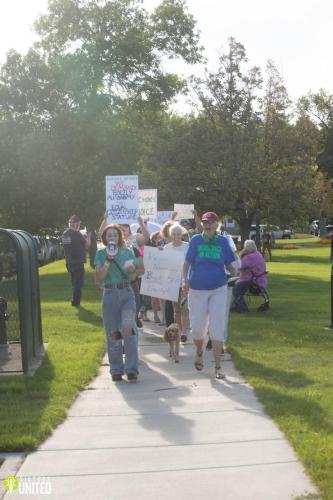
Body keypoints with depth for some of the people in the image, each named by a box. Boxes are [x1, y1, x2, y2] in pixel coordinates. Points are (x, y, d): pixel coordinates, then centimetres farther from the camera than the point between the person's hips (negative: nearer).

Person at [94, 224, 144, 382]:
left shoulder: (127, 252, 7)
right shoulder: (101, 254, 4)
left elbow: (141, 270, 16)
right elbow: (99, 278, -4)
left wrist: (133, 270, -6)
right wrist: (108, 261, -13)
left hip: (126, 293, 0)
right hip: (109, 294, 0)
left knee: (128, 330, -16)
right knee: (113, 334, 4)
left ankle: (131, 369, -9)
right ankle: (116, 370, 17)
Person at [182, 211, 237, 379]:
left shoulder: (223, 241, 3)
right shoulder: (196, 240, 0)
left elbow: (229, 264, 7)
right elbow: (187, 262, 0)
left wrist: (235, 273, -11)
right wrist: (185, 279, -14)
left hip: (218, 290, 0)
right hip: (197, 290, 0)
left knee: (217, 328, -1)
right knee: (197, 328, 4)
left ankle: (218, 367, 5)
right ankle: (199, 352, 36)